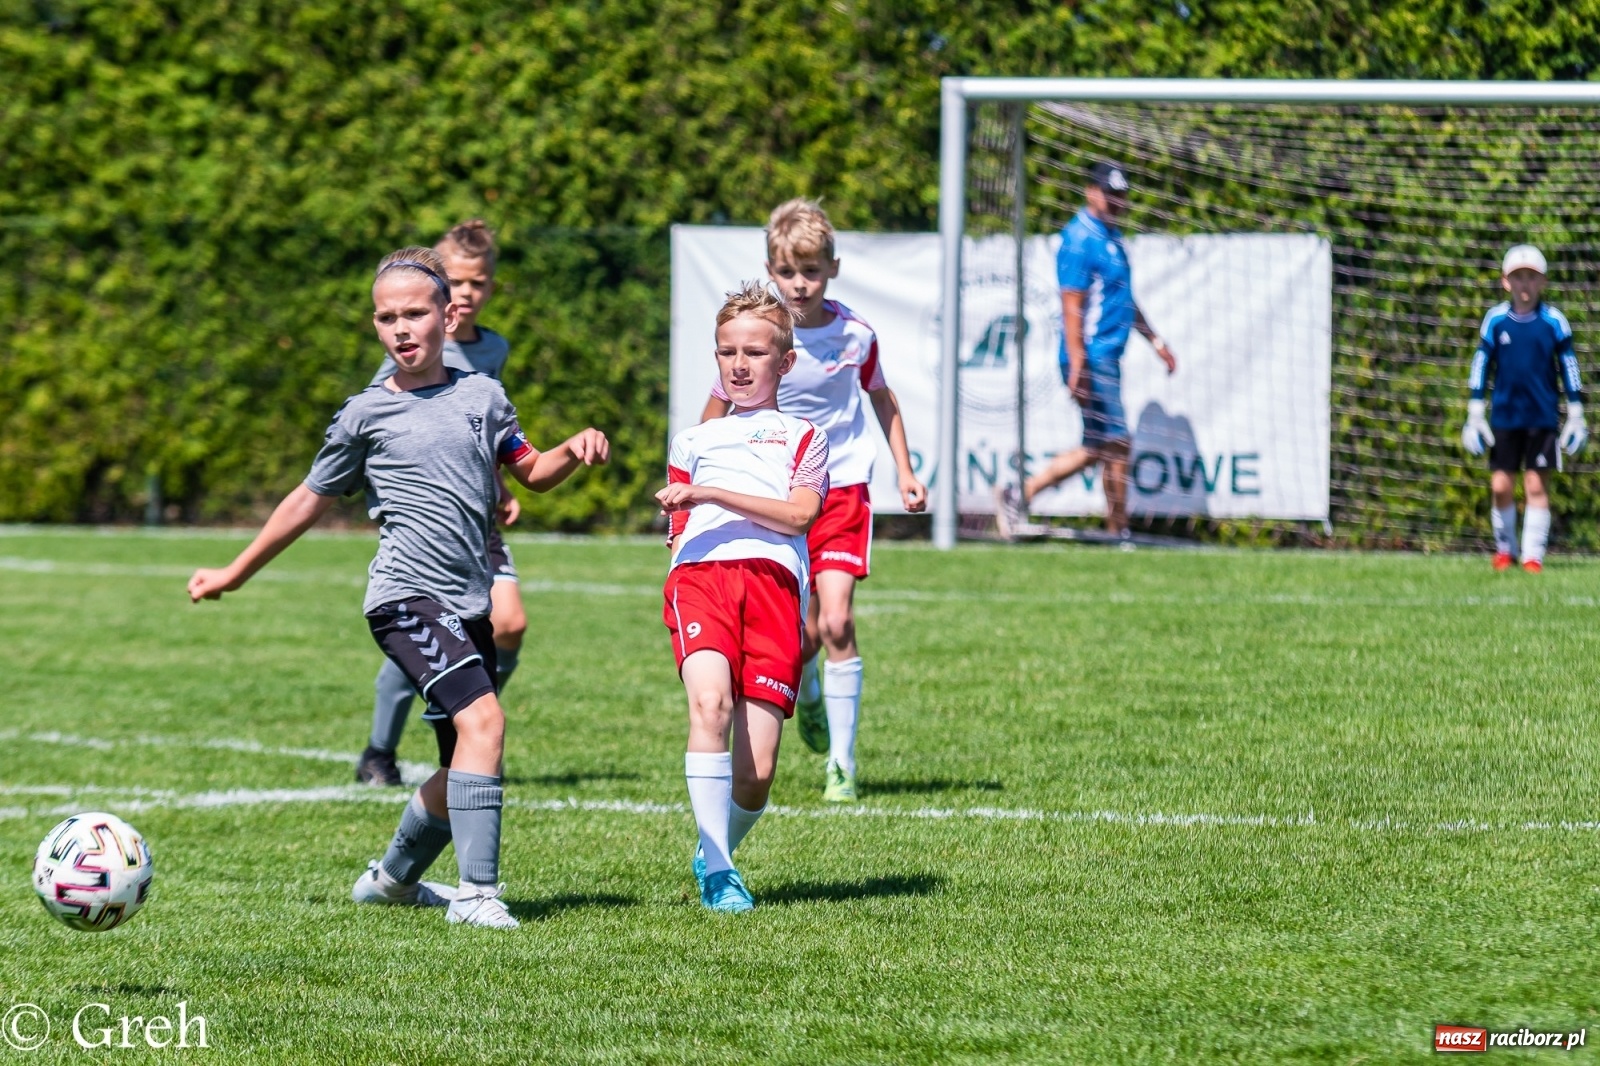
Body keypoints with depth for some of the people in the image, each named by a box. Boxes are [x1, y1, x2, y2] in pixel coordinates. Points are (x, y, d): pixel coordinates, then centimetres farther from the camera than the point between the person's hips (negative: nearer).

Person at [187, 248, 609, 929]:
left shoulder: (481, 395, 11)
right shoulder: (366, 414, 3)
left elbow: (533, 473, 23)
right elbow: (310, 501, 14)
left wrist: (576, 450, 1)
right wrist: (234, 574, 20)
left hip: (468, 603, 5)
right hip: (407, 594, -5)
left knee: (462, 772, 11)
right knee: (482, 717, -26)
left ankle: (391, 879, 35)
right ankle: (478, 892, -25)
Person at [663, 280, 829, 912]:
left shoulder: (802, 438, 23)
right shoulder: (693, 442, 33)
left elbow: (800, 513, 3)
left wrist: (710, 495, -6)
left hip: (772, 578, -1)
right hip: (699, 576, 1)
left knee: (755, 774, -11)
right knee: (710, 702, -30)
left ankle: (716, 853, 19)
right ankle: (716, 870, -27)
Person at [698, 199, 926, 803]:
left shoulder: (855, 335, -4)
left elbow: (882, 401, 16)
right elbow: (718, 410, 5)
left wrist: (904, 471, 15)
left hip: (843, 488, 0)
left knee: (836, 623, -14)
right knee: (804, 634, 1)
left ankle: (841, 764, -7)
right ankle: (807, 688, 39)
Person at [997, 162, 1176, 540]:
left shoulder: (1112, 236, 17)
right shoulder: (1080, 240, -14)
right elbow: (1072, 306, -19)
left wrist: (1155, 340, 27)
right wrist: (1078, 367, -24)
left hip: (1107, 359, 10)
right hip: (1092, 358, -10)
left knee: (1098, 448, 12)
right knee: (1117, 443, -7)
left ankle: (1020, 495, 15)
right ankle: (1119, 534, 0)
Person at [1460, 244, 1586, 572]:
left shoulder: (1554, 322, -2)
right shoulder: (1495, 320, 0)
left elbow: (1569, 368, 3)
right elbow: (1481, 367, 6)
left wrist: (1576, 417, 2)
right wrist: (1475, 416, 3)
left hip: (1542, 418, -1)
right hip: (1504, 417, 1)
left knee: (1537, 485, -3)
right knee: (1500, 486, 1)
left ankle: (1533, 554, 2)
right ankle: (1504, 549, 19)